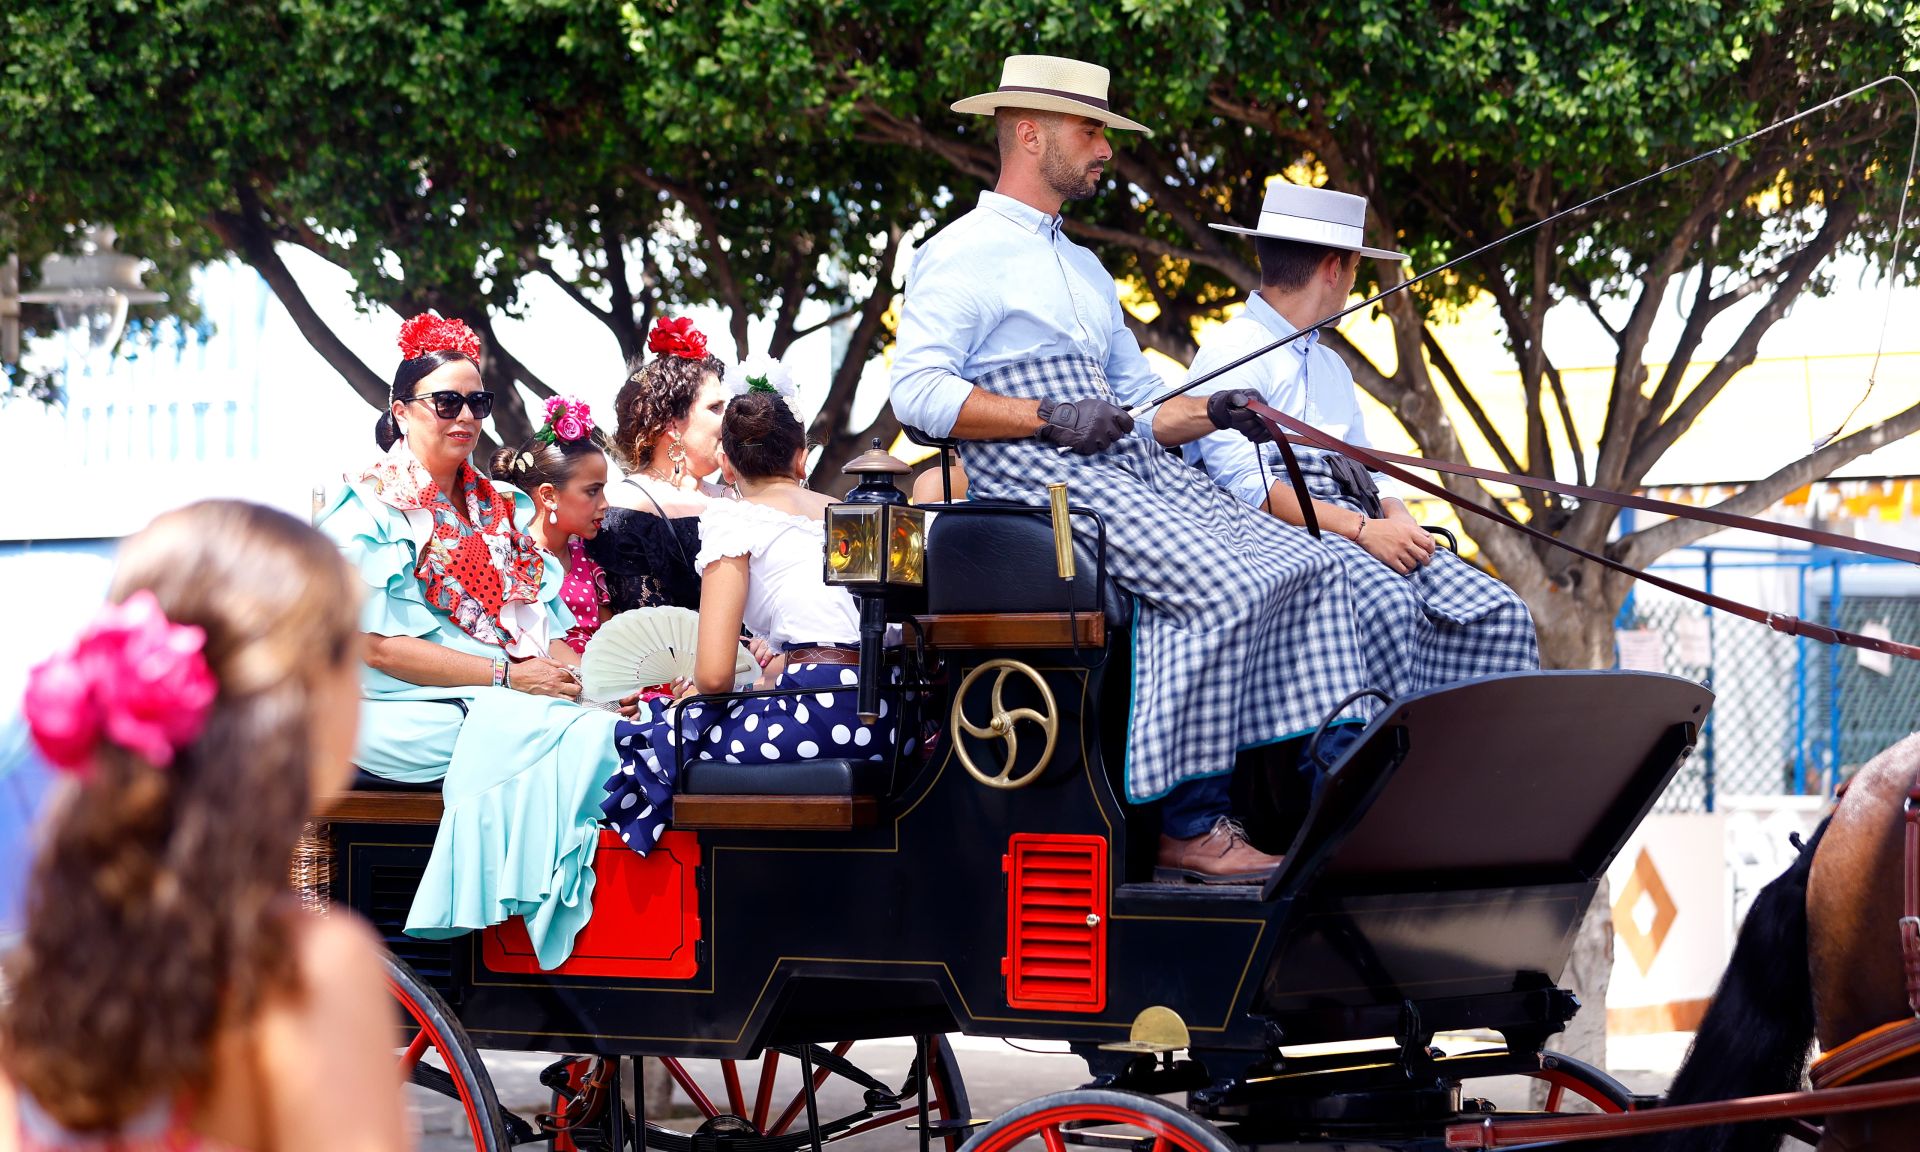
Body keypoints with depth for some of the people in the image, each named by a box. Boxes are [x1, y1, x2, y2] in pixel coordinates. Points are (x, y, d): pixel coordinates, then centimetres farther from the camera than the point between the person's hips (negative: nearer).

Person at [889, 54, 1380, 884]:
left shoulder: (1084, 270, 29)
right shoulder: (963, 255, 1)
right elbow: (918, 391, -12)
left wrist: (1215, 413, 6)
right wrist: (1049, 418, -18)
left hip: (1136, 472, 9)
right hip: (1037, 481, -9)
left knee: (1307, 567, -10)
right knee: (1219, 589, -29)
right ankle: (1187, 829, -24)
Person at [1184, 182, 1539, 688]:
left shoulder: (1332, 366, 29)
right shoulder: (1231, 351, 0)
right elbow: (1244, 484, -13)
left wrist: (1398, 520, 0)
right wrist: (1362, 530, -18)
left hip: (1355, 528, 8)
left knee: (1501, 615, -15)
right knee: (1389, 604, -37)